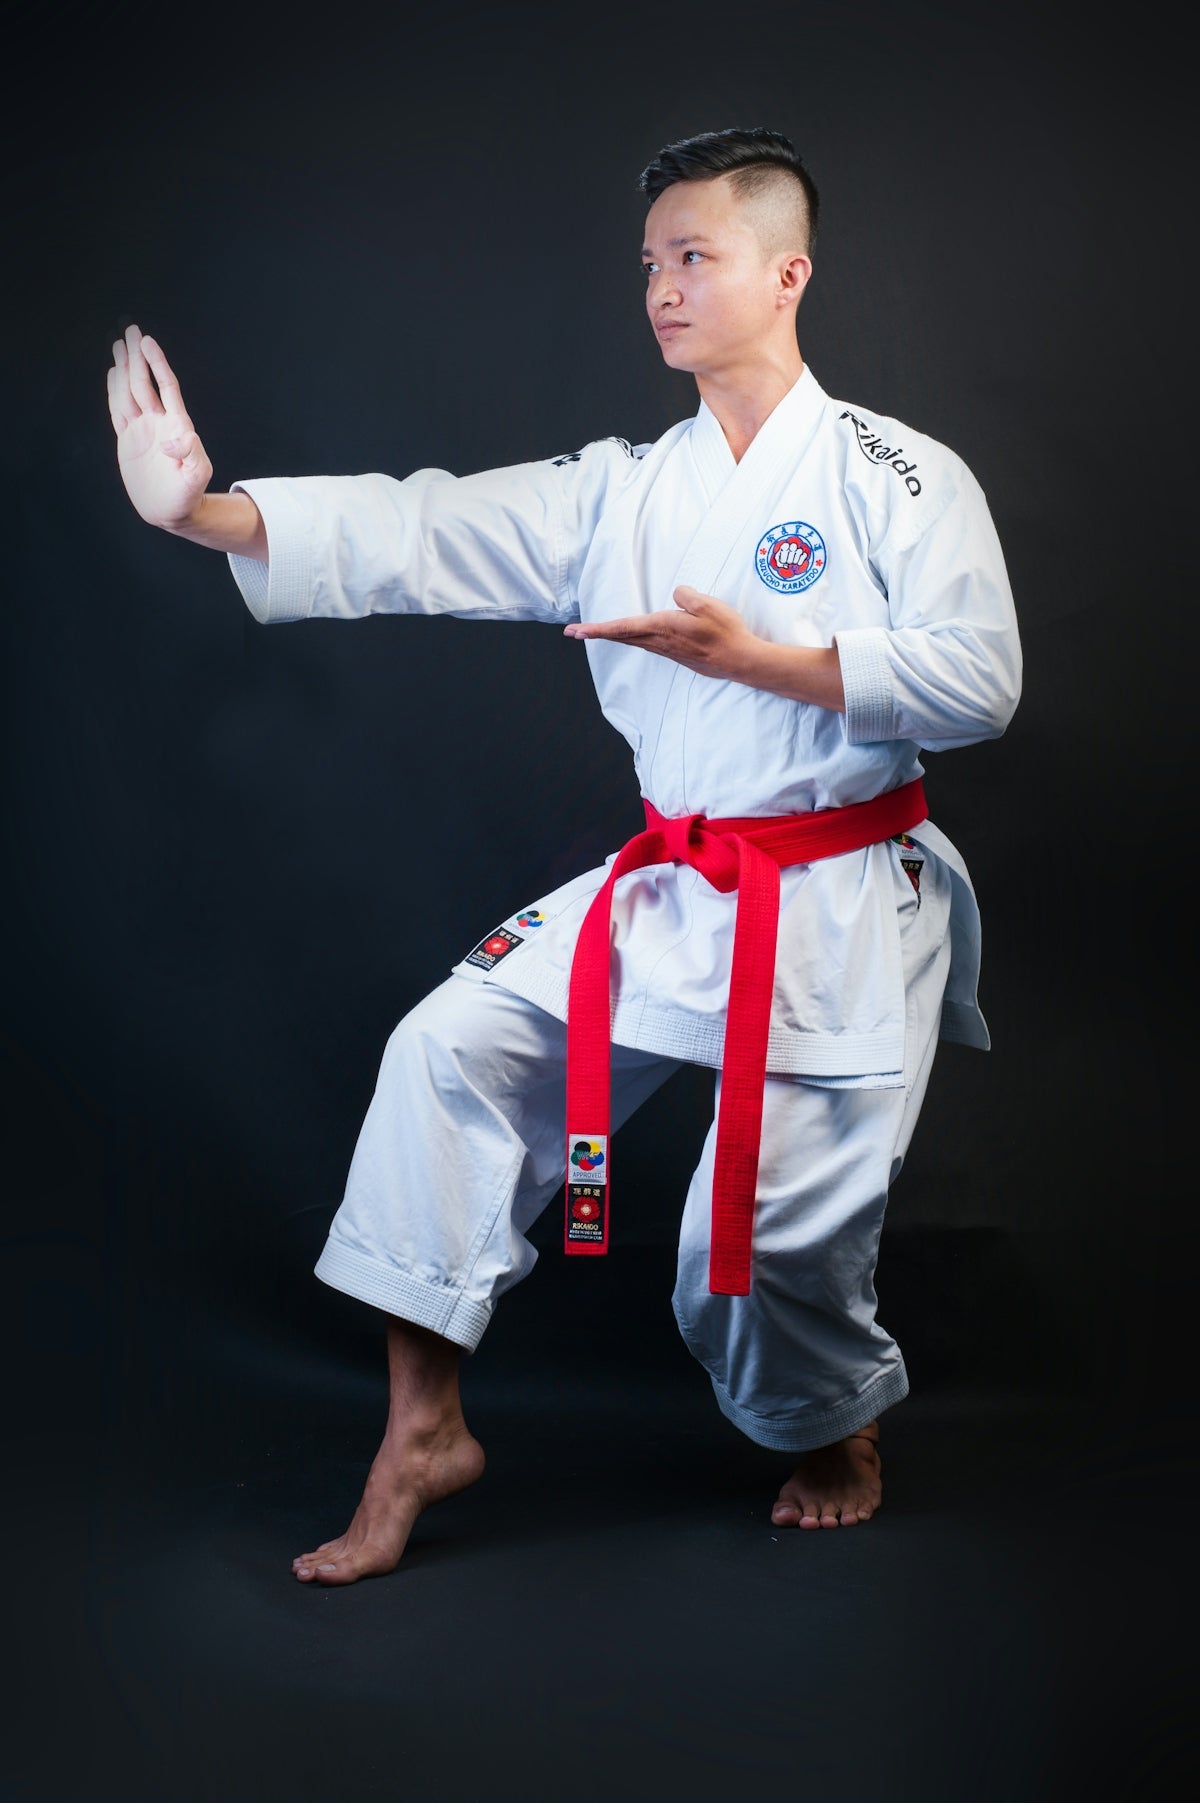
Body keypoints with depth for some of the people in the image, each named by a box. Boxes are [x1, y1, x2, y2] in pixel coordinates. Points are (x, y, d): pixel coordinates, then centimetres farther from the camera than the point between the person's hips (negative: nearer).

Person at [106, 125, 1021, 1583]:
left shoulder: (896, 475, -5)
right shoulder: (618, 491, 7)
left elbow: (979, 682, -14)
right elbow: (417, 534, -5)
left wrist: (758, 658, -21)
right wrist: (205, 510, -18)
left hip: (837, 911, -4)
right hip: (670, 888, 5)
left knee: (777, 1231, -3)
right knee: (450, 1050, -10)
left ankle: (838, 1433, 33)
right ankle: (424, 1433, 2)